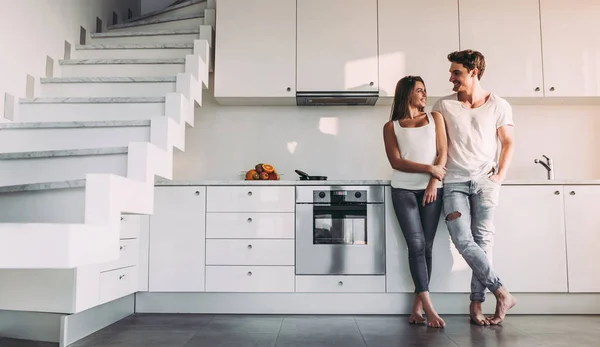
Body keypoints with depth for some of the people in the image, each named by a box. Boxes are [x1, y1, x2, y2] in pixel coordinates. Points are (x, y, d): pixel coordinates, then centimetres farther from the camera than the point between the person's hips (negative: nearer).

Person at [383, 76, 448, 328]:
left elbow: (443, 153, 5)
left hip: (431, 189, 2)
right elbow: (396, 162, -3)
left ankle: (417, 306, 8)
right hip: (404, 190, -2)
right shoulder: (391, 126, 8)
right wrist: (429, 169, -11)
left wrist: (434, 183, -8)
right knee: (416, 245, -11)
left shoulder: (435, 118, 15)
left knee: (426, 247, 1)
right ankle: (428, 308, -11)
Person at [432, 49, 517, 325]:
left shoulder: (499, 106, 3)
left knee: (483, 240, -5)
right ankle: (502, 293, -2)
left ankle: (476, 303, 4)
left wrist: (500, 176, -1)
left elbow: (507, 143, 10)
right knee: (463, 241, -12)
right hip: (454, 182, 1)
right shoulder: (443, 105, 4)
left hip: (485, 181, 0)